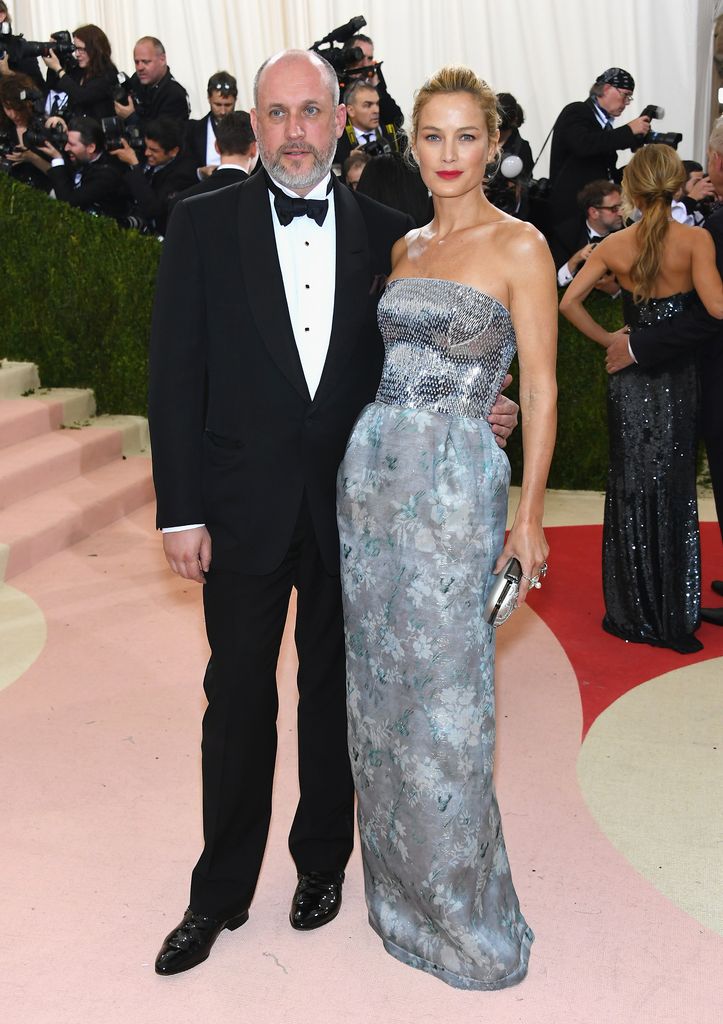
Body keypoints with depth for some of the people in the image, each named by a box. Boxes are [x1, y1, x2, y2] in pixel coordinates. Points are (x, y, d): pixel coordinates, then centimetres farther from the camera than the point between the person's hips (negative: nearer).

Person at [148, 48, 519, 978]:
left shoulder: (386, 233, 3)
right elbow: (177, 375, -5)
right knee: (237, 699, 9)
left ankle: (322, 861, 36)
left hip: (352, 506, 2)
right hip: (243, 507, -1)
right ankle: (221, 893, 27)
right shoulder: (202, 224, -2)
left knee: (334, 692, 15)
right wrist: (180, 511, -9)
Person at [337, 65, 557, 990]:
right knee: (379, 681, 11)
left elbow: (539, 386, -5)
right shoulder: (405, 247, 14)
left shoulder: (519, 246, -4)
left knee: (442, 698, 0)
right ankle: (396, 888, 30)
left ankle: (466, 917, 20)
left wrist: (529, 513, -9)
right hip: (370, 472, 6)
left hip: (454, 483, -6)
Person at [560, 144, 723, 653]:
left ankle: (630, 611, 19)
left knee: (630, 490, 12)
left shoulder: (614, 245, -3)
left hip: (629, 378, 2)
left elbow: (569, 301, -4)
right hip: (678, 379, -2)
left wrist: (607, 340, 4)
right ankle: (675, 616, 18)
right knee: (674, 493, 9)